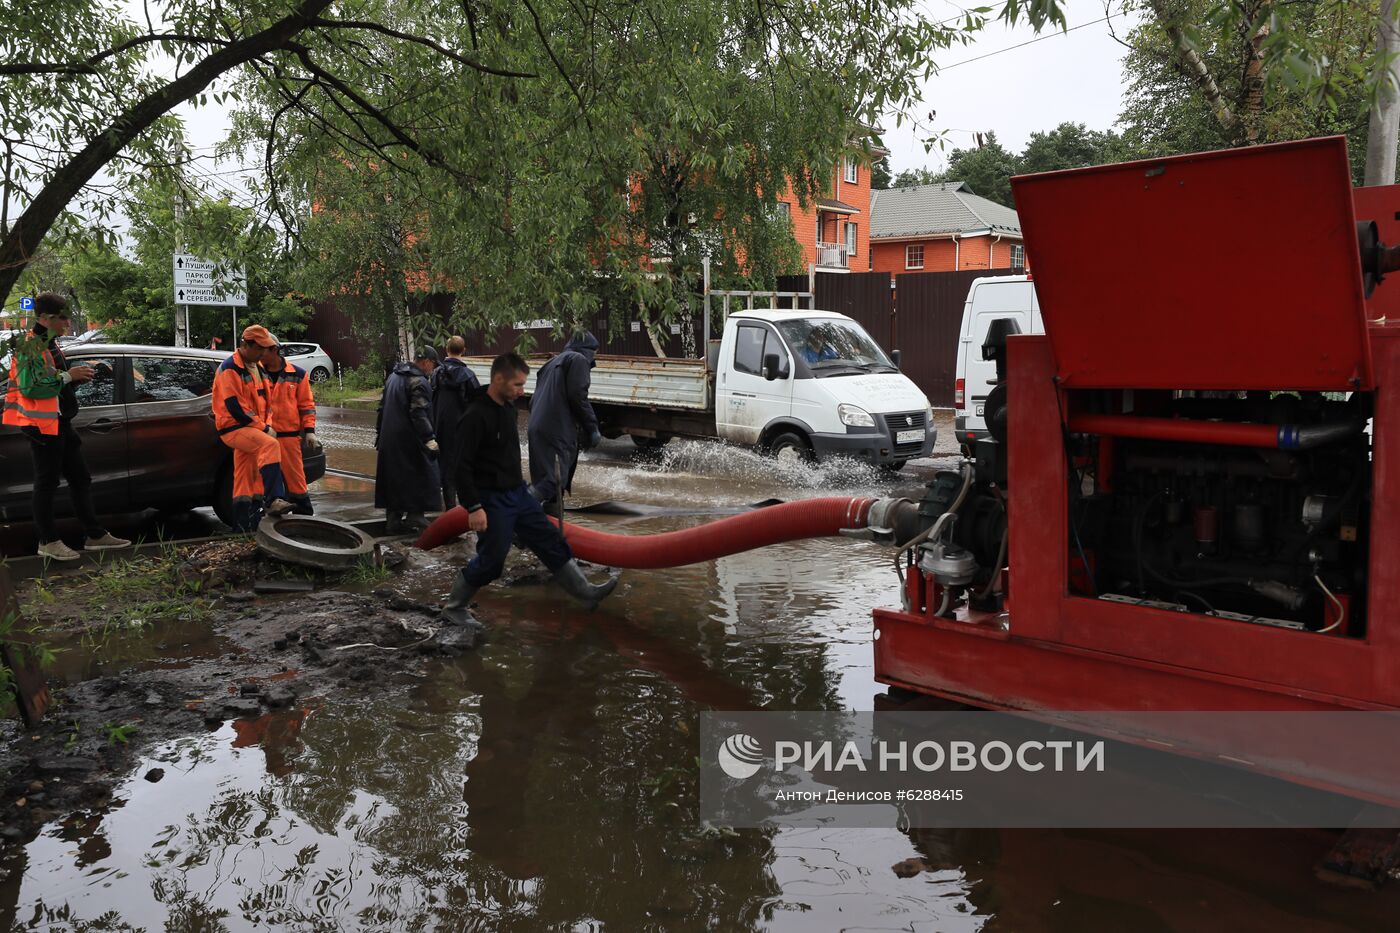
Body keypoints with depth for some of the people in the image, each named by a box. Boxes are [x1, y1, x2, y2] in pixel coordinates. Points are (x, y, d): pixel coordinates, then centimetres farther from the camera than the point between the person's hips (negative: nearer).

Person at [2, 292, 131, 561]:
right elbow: (30, 387, -26)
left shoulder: (50, 346, 17)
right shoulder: (30, 346, -14)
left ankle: (95, 535, 19)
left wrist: (79, 377, 7)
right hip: (43, 425, -10)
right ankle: (47, 542, 5)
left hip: (60, 424, 10)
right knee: (47, 483, -3)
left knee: (80, 479, 12)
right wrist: (67, 376, -21)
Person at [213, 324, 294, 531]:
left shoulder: (257, 367, 16)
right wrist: (264, 429, -15)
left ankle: (243, 528, 14)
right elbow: (234, 407, -19)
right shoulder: (230, 369, -13)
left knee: (246, 479, 9)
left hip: (252, 430, 9)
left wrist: (268, 425, 3)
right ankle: (272, 500, -42)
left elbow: (263, 400, 22)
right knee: (270, 445, -34)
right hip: (234, 429, -9)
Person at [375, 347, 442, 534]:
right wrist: (430, 440, -22)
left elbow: (382, 406, 21)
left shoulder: (393, 376, 15)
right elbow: (419, 414, -21)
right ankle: (415, 515, 1)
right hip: (410, 440, -9)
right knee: (421, 476, 2)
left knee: (393, 477, 12)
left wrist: (378, 432, 27)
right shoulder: (419, 382, -14)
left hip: (389, 440, 9)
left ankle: (393, 519, 15)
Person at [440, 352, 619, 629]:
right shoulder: (476, 416, -21)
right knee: (490, 561, 0)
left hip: (518, 493, 9)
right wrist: (474, 508, -24)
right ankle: (453, 609, 18)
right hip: (493, 501, -8)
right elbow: (463, 467, -22)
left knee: (551, 541, 10)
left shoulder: (508, 407, 7)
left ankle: (586, 592, 17)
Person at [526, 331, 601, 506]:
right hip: (558, 431, -9)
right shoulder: (579, 360, 2)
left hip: (537, 430, 9)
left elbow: (534, 400, 26)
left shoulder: (552, 362, 27)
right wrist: (592, 428, -5)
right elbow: (577, 396, -11)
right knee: (555, 480, -15)